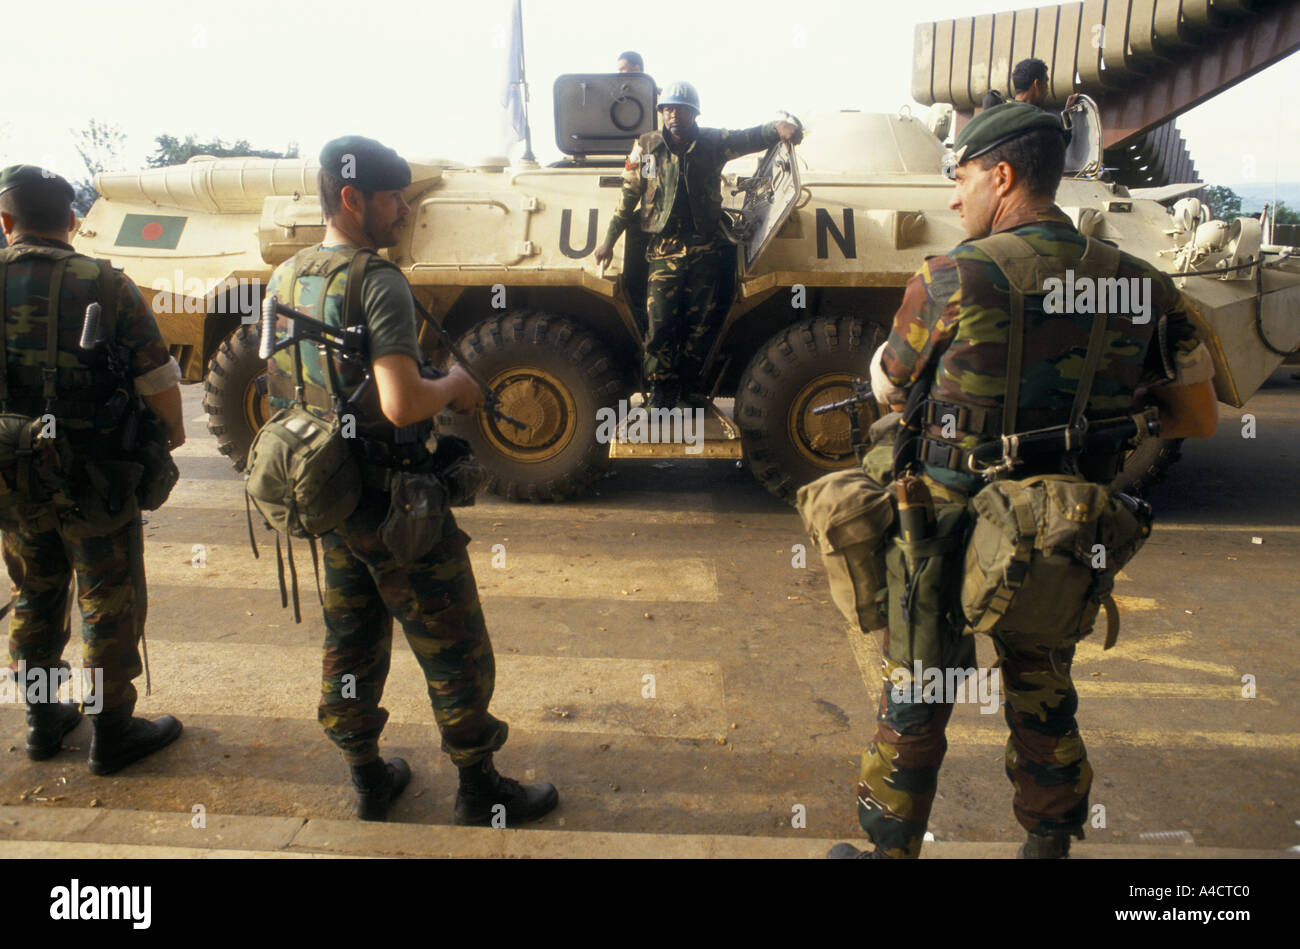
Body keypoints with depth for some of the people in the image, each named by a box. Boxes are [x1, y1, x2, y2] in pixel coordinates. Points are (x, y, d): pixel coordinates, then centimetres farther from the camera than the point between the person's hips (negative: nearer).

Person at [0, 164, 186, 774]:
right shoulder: (107, 285, -14)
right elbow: (158, 381, -12)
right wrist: (173, 431, 8)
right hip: (93, 481, -4)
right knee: (111, 605, 9)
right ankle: (111, 734, 20)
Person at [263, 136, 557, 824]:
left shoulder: (285, 279, 4)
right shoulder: (377, 282, -21)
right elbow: (403, 405, -31)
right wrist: (454, 386, -11)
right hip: (395, 504, -8)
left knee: (350, 643, 20)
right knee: (454, 651, 7)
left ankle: (368, 780, 35)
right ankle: (479, 791, 21)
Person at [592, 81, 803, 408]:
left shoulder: (713, 143, 5)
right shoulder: (646, 147, 5)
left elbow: (750, 138, -5)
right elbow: (628, 197, 11)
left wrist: (777, 128, -28)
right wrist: (609, 241, 13)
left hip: (705, 248, 1)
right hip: (665, 248, -1)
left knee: (701, 322, 2)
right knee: (660, 320, -9)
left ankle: (687, 384, 18)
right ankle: (662, 390, 6)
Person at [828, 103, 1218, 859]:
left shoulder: (951, 279, -16)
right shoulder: (1138, 284, -3)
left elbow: (889, 390, -2)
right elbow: (1199, 419, 4)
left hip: (949, 536, -4)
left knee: (914, 704, 14)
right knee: (1044, 701, 24)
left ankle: (889, 847, 29)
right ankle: (1050, 842, 40)